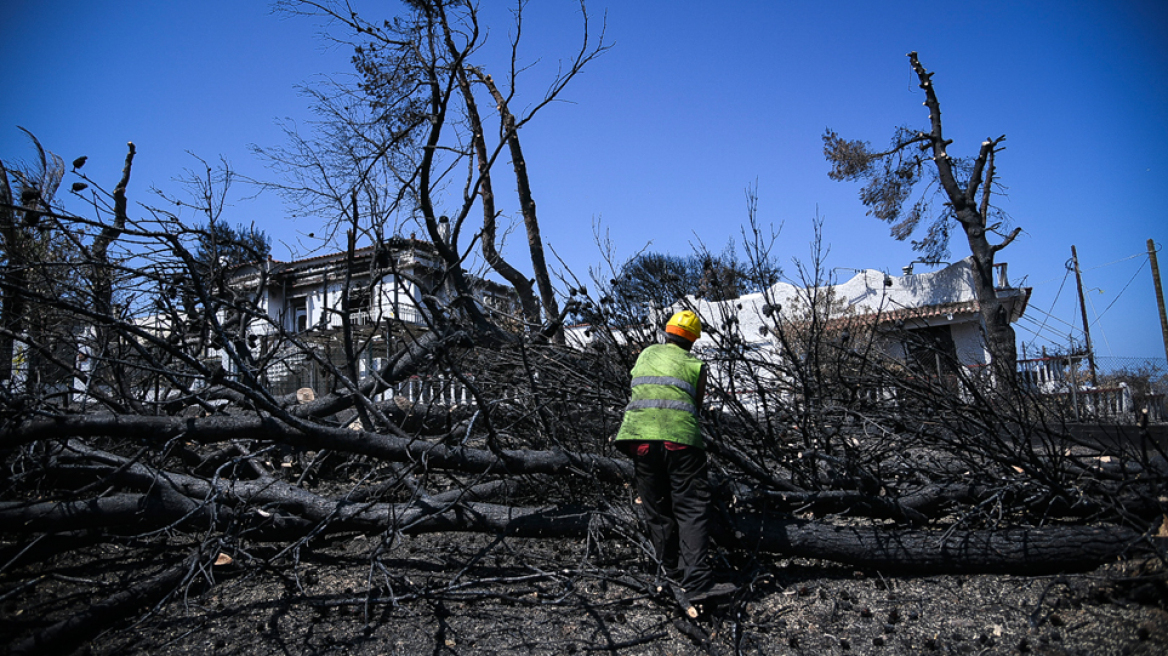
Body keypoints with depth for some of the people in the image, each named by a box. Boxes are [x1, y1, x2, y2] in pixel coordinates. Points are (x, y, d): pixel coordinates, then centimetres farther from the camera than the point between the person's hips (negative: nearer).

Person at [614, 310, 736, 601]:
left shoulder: (645, 354, 20)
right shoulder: (696, 366, 11)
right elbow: (696, 406, 17)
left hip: (639, 433, 4)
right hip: (679, 438, -3)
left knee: (656, 508, 15)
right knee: (692, 508, -2)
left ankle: (672, 568, 25)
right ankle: (697, 580, -10)